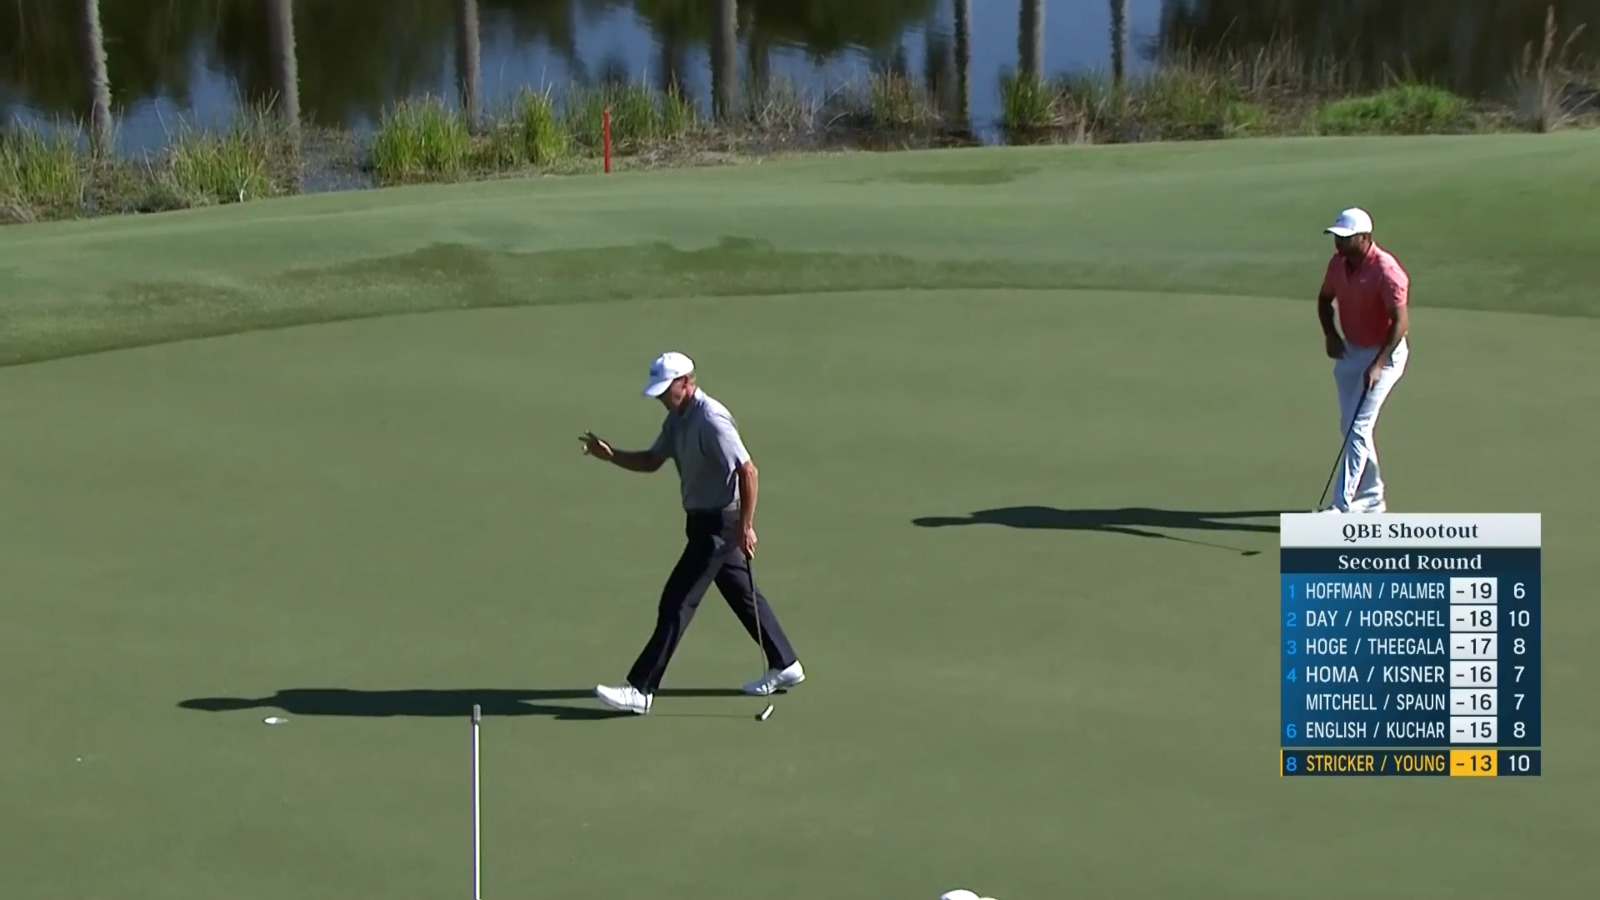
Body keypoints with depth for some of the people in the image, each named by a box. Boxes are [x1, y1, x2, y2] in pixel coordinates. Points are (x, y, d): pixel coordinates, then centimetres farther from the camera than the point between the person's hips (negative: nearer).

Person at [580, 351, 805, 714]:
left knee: (677, 602, -10)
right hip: (704, 521, 10)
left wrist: (746, 526, -23)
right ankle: (785, 666, 31)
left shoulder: (711, 420, -24)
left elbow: (748, 471, -25)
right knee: (742, 594, 19)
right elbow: (651, 461, 16)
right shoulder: (677, 418, 6)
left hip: (720, 523, -10)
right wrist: (610, 455, 0)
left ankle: (640, 689, -10)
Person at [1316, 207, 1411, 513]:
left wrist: (1378, 364, -30)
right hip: (1351, 351, 8)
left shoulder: (1386, 271, -25)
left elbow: (1401, 322, -25)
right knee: (1350, 427, 14)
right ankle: (1371, 497, 28)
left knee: (1359, 428, -14)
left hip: (1384, 353, -8)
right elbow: (1325, 300, 15)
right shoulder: (1338, 263, -2)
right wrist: (1330, 334, -3)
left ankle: (1342, 505, -16)